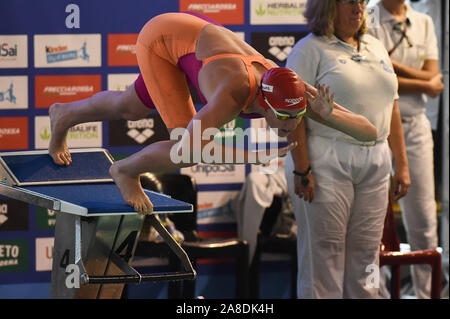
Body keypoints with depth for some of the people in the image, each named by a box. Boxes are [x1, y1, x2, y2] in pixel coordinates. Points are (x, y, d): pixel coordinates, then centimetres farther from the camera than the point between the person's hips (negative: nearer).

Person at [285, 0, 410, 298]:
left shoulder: (376, 47, 16)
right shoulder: (310, 50, -5)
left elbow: (391, 109, 19)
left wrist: (402, 164, 14)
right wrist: (302, 171, -18)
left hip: (374, 166, 6)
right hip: (327, 164, -6)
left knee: (366, 252, 7)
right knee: (324, 253, -3)